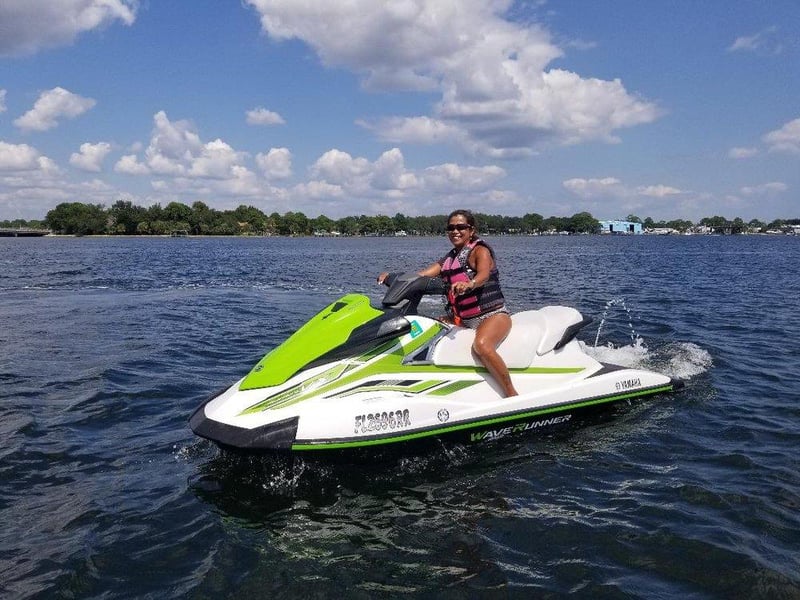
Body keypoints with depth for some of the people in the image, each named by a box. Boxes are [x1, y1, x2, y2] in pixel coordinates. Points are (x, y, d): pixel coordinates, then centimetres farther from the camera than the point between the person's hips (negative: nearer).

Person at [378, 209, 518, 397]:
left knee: (481, 345, -36)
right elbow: (421, 275, 5)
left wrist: (468, 284, -50)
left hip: (493, 314, -8)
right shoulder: (449, 258, 15)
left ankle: (512, 395, -29)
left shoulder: (480, 250, -6)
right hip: (461, 319, 8)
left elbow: (484, 275, -28)